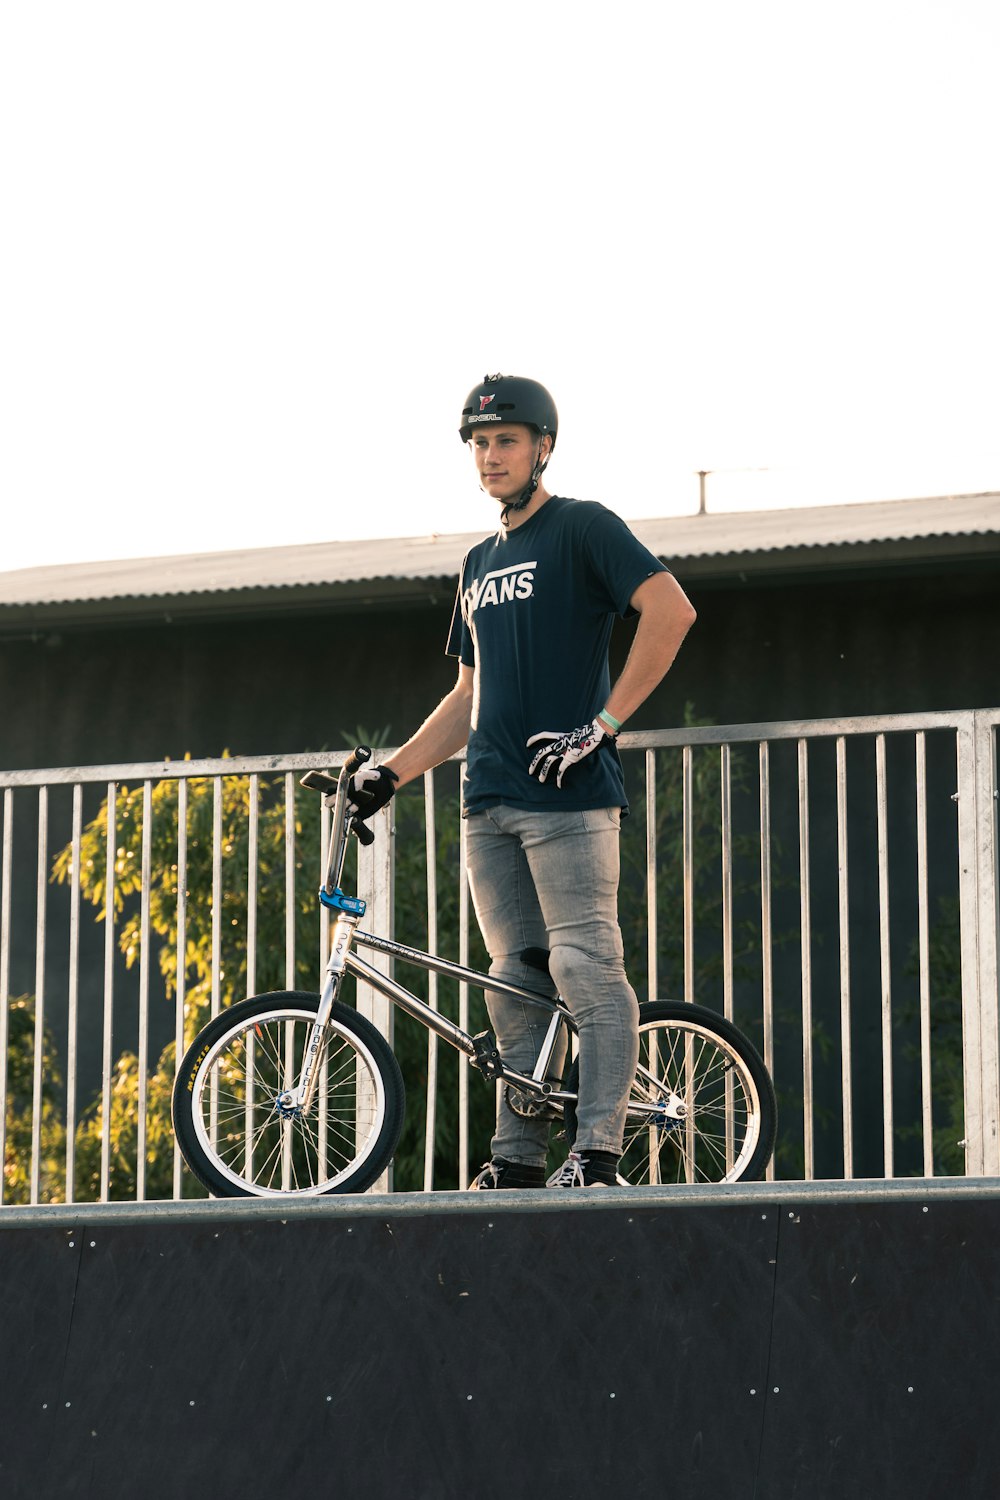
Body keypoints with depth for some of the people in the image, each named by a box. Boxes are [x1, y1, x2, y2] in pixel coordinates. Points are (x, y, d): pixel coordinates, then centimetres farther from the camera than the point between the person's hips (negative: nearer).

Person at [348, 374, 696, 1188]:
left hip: (566, 793, -7)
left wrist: (604, 722, -16)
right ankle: (517, 1158, 8)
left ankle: (596, 1152, -12)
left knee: (586, 969, -10)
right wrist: (392, 772, 18)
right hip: (489, 803, 7)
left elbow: (671, 608, -14)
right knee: (515, 982, 6)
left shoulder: (582, 528, 0)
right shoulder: (480, 563, 22)